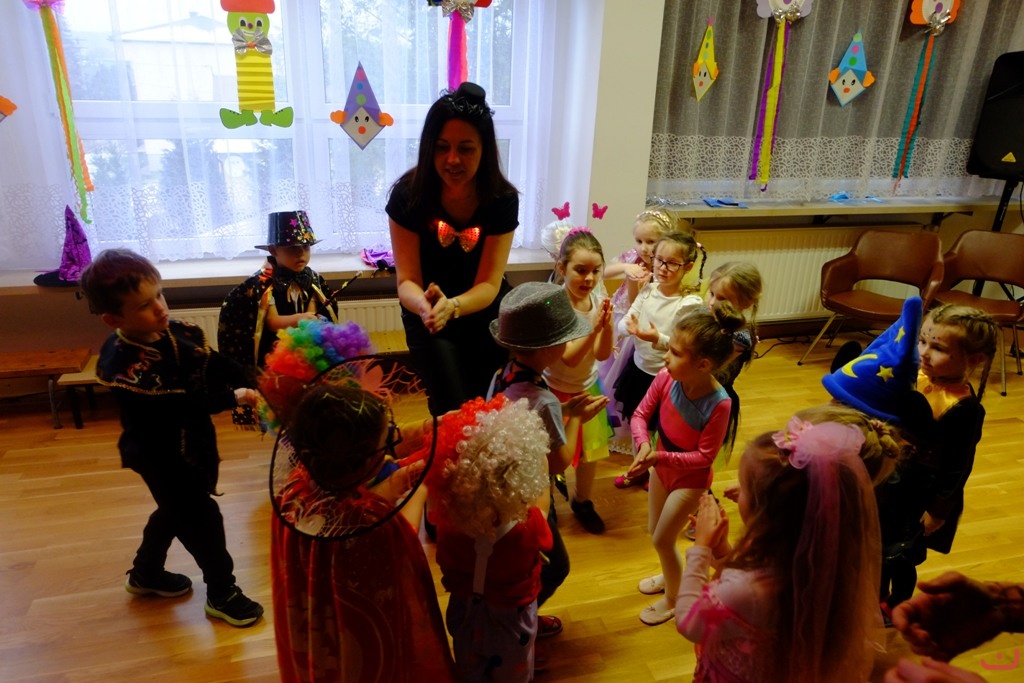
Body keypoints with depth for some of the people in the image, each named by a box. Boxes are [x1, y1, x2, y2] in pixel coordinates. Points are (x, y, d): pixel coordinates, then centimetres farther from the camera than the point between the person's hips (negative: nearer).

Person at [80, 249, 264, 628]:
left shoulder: (178, 331, -8)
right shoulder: (121, 365, -30)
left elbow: (219, 365, -7)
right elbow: (179, 402, -34)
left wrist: (255, 386, -21)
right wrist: (233, 397, -34)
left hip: (193, 442, 8)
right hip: (161, 454, -8)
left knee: (176, 510, 26)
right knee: (202, 518, 1)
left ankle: (145, 574, 51)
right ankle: (222, 593, 22)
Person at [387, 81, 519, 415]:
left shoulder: (502, 199, -18)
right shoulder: (408, 194, -20)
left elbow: (489, 283, -20)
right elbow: (407, 280, -19)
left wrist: (452, 306, -42)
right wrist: (424, 305, -43)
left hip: (485, 311, 1)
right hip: (428, 315, -1)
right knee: (453, 408, -13)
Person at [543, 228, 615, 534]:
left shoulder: (598, 299, -11)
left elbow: (602, 354, -13)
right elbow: (569, 358, -28)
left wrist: (607, 325, -31)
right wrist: (593, 328, -40)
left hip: (588, 388, 5)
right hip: (556, 392, -5)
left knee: (591, 451, 20)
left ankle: (582, 501, 46)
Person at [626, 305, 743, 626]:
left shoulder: (718, 404, -34)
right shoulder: (666, 378, -23)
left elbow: (705, 456, -25)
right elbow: (640, 414, -11)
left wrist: (660, 457, -34)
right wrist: (644, 445, -30)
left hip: (690, 478, -5)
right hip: (662, 467, 5)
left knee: (663, 539, 7)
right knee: (655, 531, 22)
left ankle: (672, 598, 35)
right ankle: (670, 576, 53)